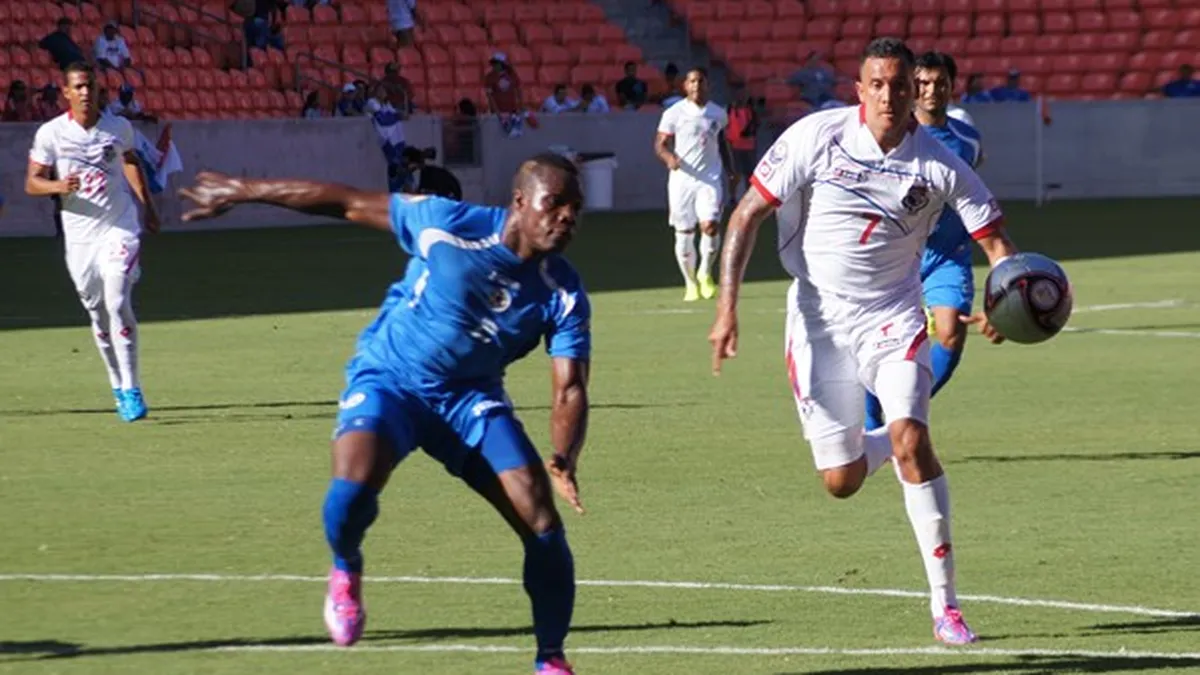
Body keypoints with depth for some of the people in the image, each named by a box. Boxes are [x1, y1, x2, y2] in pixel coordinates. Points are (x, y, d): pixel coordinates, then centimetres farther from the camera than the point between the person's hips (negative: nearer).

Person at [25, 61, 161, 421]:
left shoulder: (119, 128, 1)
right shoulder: (50, 133, -5)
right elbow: (32, 183, -2)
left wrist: (146, 204, 24)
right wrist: (58, 186, -23)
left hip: (120, 227, -1)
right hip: (79, 235, 1)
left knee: (118, 303, -15)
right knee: (98, 313, 8)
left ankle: (131, 389, -12)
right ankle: (119, 387, 24)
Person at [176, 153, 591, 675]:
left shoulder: (565, 297, -13)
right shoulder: (449, 225, -20)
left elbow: (569, 391, -15)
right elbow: (350, 204, -11)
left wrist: (563, 461, -37)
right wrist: (241, 191, -5)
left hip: (470, 397, 3)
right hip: (389, 381, -3)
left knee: (543, 523, -13)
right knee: (352, 489, -31)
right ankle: (345, 571, 6)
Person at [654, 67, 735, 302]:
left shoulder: (718, 113, 8)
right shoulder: (674, 113, -2)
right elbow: (660, 144, -2)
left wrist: (730, 172, 19)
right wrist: (669, 157, -23)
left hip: (710, 178, 1)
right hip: (682, 178, -1)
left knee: (710, 225, -17)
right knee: (684, 233, 3)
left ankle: (705, 272, 5)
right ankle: (690, 283, 17)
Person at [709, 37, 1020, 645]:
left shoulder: (940, 166, -9)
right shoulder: (817, 137, -11)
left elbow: (996, 241, -3)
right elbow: (747, 214, -6)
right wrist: (727, 305, -15)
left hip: (893, 320, 0)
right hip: (819, 321, 0)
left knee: (911, 441, -22)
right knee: (841, 480, 0)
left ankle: (945, 603, -14)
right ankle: (873, 446, 40)